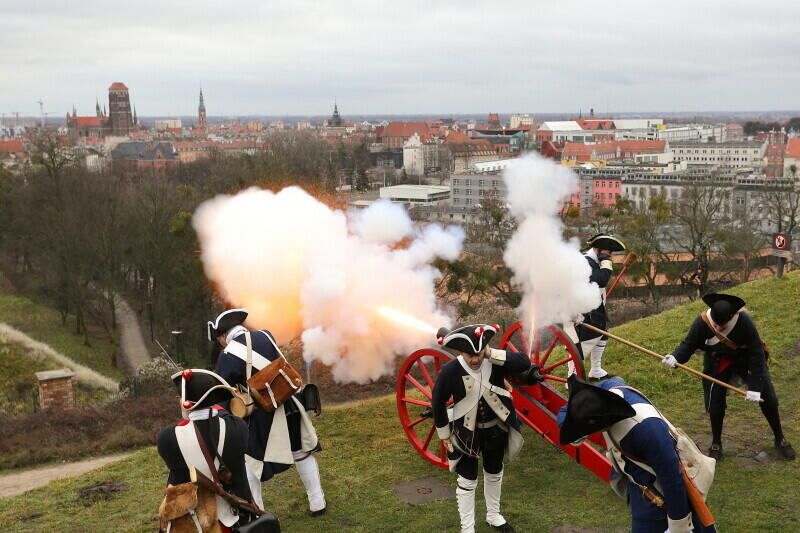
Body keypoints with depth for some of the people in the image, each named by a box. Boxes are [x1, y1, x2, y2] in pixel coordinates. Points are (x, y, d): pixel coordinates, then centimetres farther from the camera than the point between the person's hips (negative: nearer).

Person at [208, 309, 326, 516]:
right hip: (291, 406, 5)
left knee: (250, 460, 14)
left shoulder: (227, 356, -11)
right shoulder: (266, 336, 0)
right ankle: (317, 503, 30)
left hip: (264, 415, -4)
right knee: (302, 452, 23)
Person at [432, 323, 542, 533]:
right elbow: (438, 403, -13)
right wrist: (444, 435, -5)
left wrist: (492, 354, -35)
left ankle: (493, 516, 45)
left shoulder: (495, 362, -19)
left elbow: (525, 362, -30)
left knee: (494, 475, 23)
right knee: (468, 481, 5)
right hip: (467, 433, -4)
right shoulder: (450, 371, -25)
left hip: (496, 430, 4)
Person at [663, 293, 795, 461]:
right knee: (715, 403, 0)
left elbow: (756, 353, -25)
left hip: (745, 358, -1)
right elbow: (688, 344, -15)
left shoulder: (744, 321, -33)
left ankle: (780, 439, 24)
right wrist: (675, 357, -38)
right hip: (717, 363, 1)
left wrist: (754, 386, -25)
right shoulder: (702, 322, -28)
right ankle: (716, 443, 25)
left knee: (767, 398, 1)